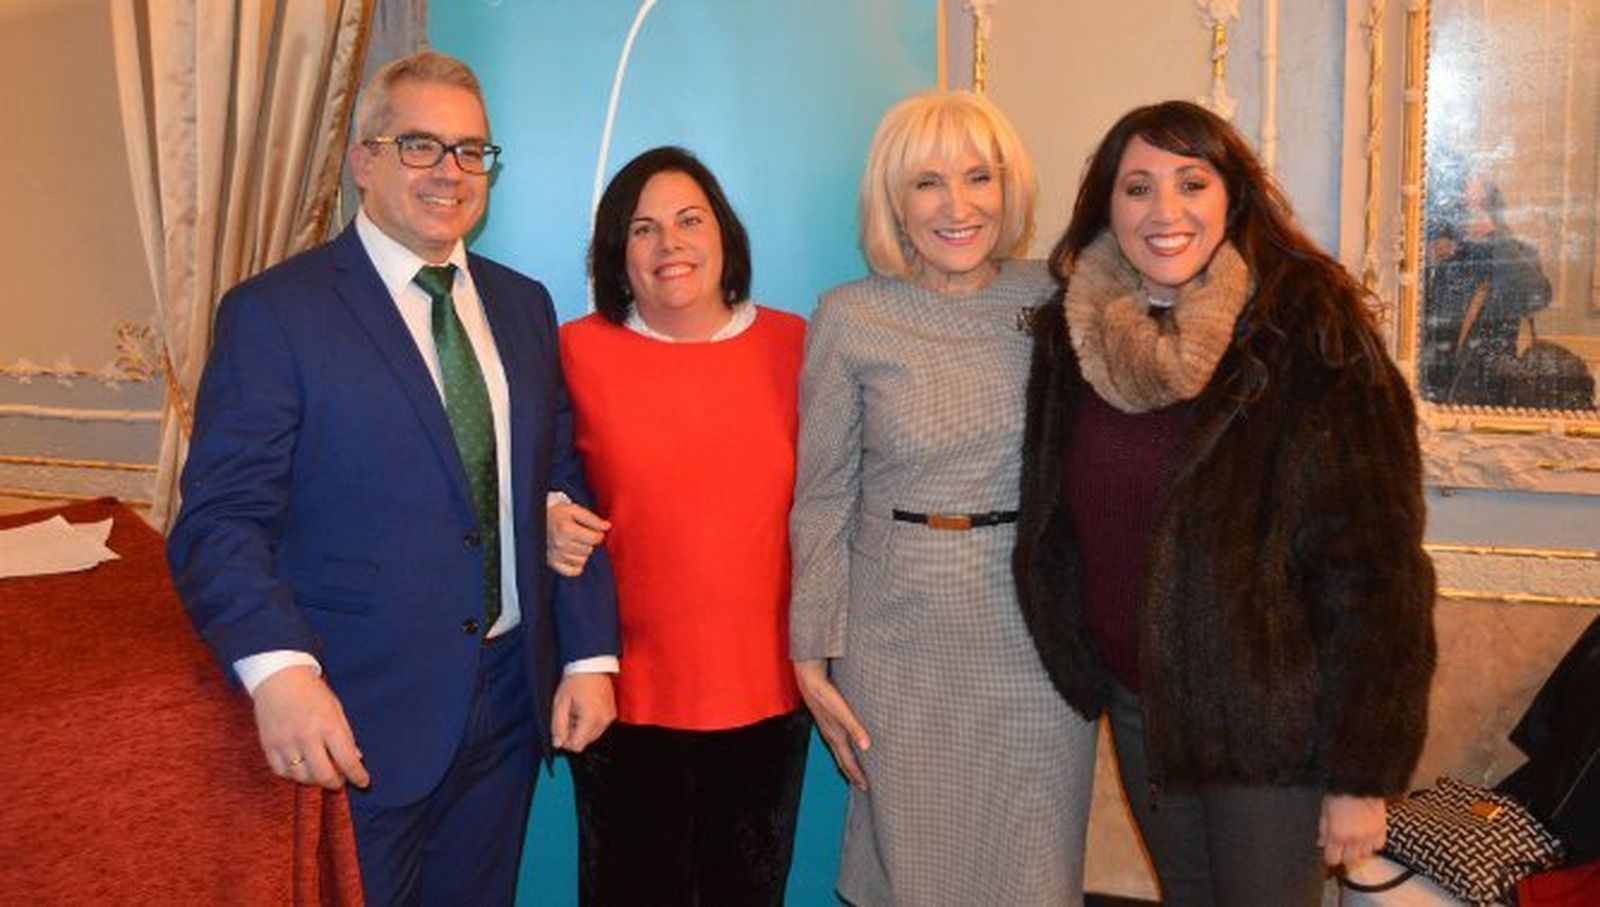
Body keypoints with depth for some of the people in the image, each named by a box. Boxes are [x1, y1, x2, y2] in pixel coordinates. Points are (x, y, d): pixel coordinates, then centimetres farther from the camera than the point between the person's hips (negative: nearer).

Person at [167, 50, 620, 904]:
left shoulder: (524, 306, 9)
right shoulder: (272, 313, -8)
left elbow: (562, 486, 10)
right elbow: (221, 520, -14)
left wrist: (590, 652, 2)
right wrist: (279, 670, -30)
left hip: (511, 701, 5)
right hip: (356, 722, -5)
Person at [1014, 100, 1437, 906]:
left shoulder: (1308, 339, -17)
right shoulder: (1073, 335, -3)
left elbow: (1374, 566, -16)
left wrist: (1363, 772, -15)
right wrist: (1087, 673, 9)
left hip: (1266, 720, -5)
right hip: (1135, 703, 5)